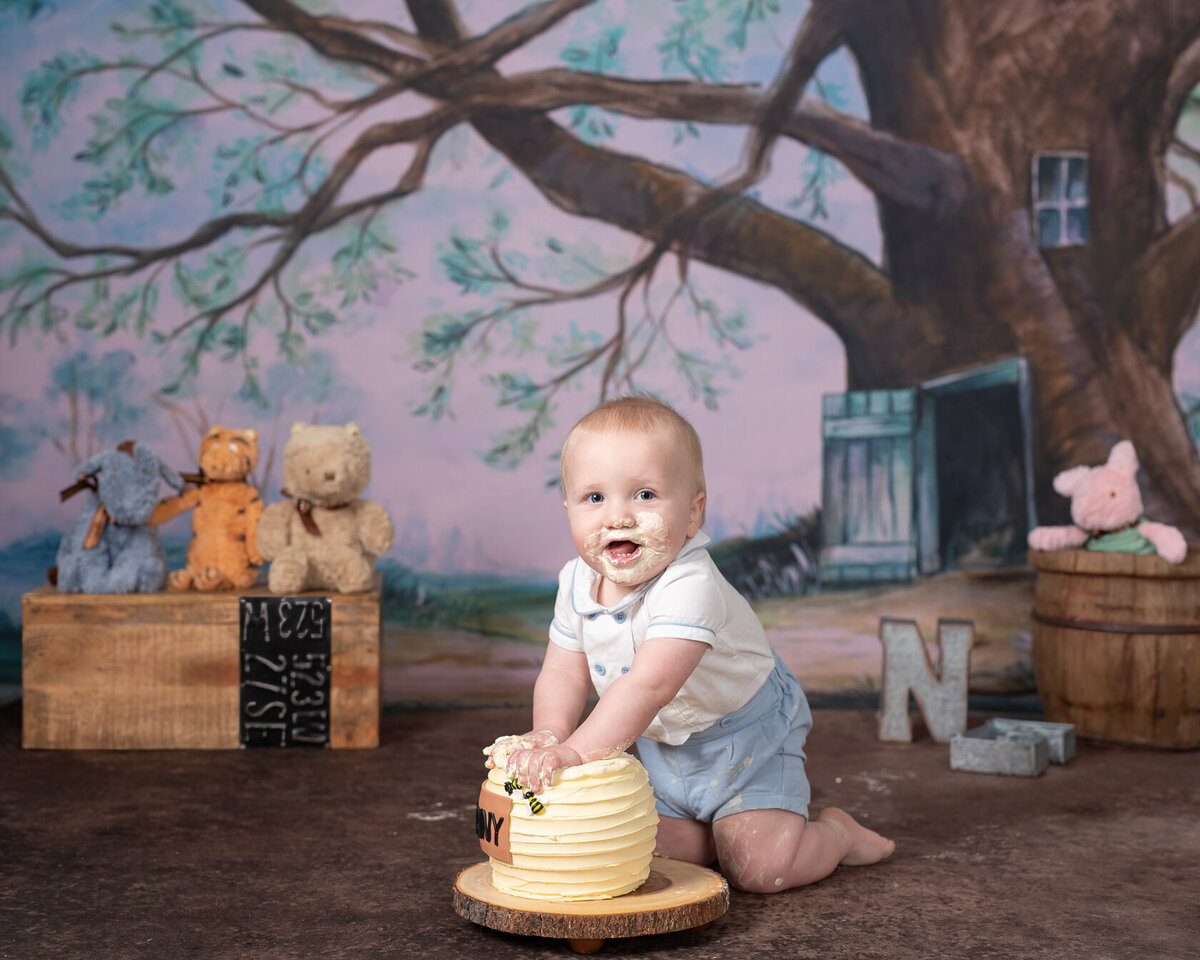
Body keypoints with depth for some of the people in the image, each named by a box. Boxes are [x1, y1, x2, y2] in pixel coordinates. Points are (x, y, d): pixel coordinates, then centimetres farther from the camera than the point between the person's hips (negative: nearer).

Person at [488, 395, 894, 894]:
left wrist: (578, 749, -50)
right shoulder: (577, 583, -12)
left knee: (758, 870, -13)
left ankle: (835, 830, 17)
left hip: (746, 735, -6)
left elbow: (650, 685, -46)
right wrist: (549, 734, -24)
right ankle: (718, 831, 24)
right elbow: (563, 672, -5)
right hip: (660, 744, 7)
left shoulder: (689, 586, -37)